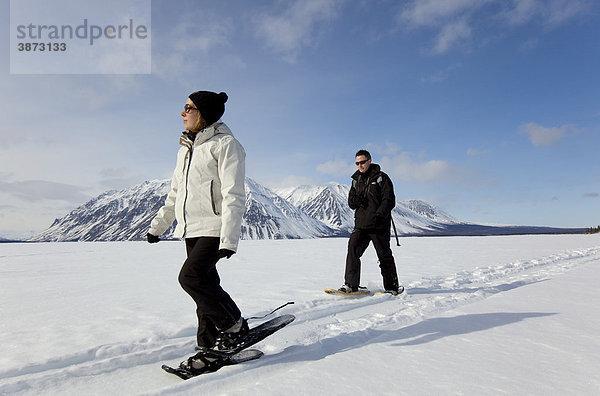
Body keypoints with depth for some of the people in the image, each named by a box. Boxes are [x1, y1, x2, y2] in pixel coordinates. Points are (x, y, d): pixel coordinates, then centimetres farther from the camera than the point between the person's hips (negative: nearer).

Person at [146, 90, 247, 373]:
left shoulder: (225, 144, -8)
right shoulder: (186, 149, 17)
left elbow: (233, 196, -15)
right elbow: (175, 193, 25)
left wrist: (229, 238, -22)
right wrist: (158, 225, 24)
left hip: (214, 228, -7)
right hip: (191, 229, 8)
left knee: (191, 277, -17)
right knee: (205, 285, 9)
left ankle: (235, 326, 2)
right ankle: (209, 346, 20)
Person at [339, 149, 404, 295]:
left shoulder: (381, 178, -2)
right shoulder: (356, 180, 16)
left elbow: (389, 200, -9)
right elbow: (351, 202, 17)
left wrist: (379, 215, -24)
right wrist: (357, 199, -7)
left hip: (379, 225, -4)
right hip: (361, 224, 5)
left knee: (384, 256, 4)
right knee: (353, 249, -11)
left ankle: (392, 287, 18)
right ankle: (350, 284, -7)